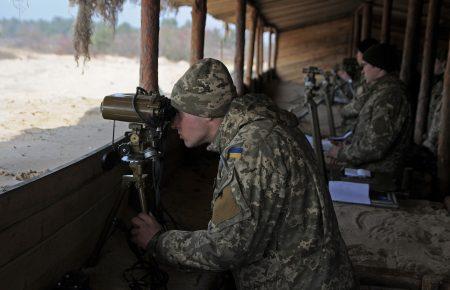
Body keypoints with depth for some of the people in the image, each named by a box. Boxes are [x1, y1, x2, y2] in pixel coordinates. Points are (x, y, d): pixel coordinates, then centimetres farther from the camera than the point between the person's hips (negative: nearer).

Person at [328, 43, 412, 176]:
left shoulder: (389, 97, -21)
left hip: (378, 173, -9)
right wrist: (347, 145, 9)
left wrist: (341, 153, -15)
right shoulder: (382, 90, 12)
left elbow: (375, 148, -26)